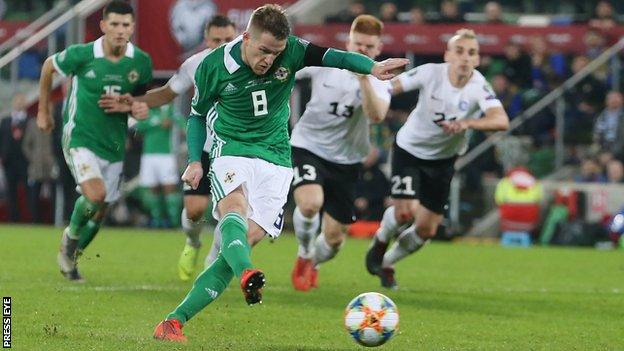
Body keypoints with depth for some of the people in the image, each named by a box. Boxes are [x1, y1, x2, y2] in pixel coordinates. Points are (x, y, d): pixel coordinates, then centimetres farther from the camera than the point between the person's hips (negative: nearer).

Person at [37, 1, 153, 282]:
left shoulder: (141, 62, -6)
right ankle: (71, 235, 7)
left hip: (114, 145, 4)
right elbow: (49, 66, 5)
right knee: (95, 195, -25)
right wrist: (43, 111, 12)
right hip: (80, 138, -4)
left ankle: (70, 258, 36)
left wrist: (140, 107, -11)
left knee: (99, 211, 10)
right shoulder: (81, 55, -15)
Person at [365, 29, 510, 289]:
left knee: (427, 229, 5)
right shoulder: (430, 73, -22)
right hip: (409, 149, -2)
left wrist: (468, 123, -54)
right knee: (406, 211, -20)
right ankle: (380, 242, 15)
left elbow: (501, 121, -40)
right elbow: (389, 87, -13)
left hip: (443, 159, 2)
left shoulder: (478, 87, -24)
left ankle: (387, 263, 33)